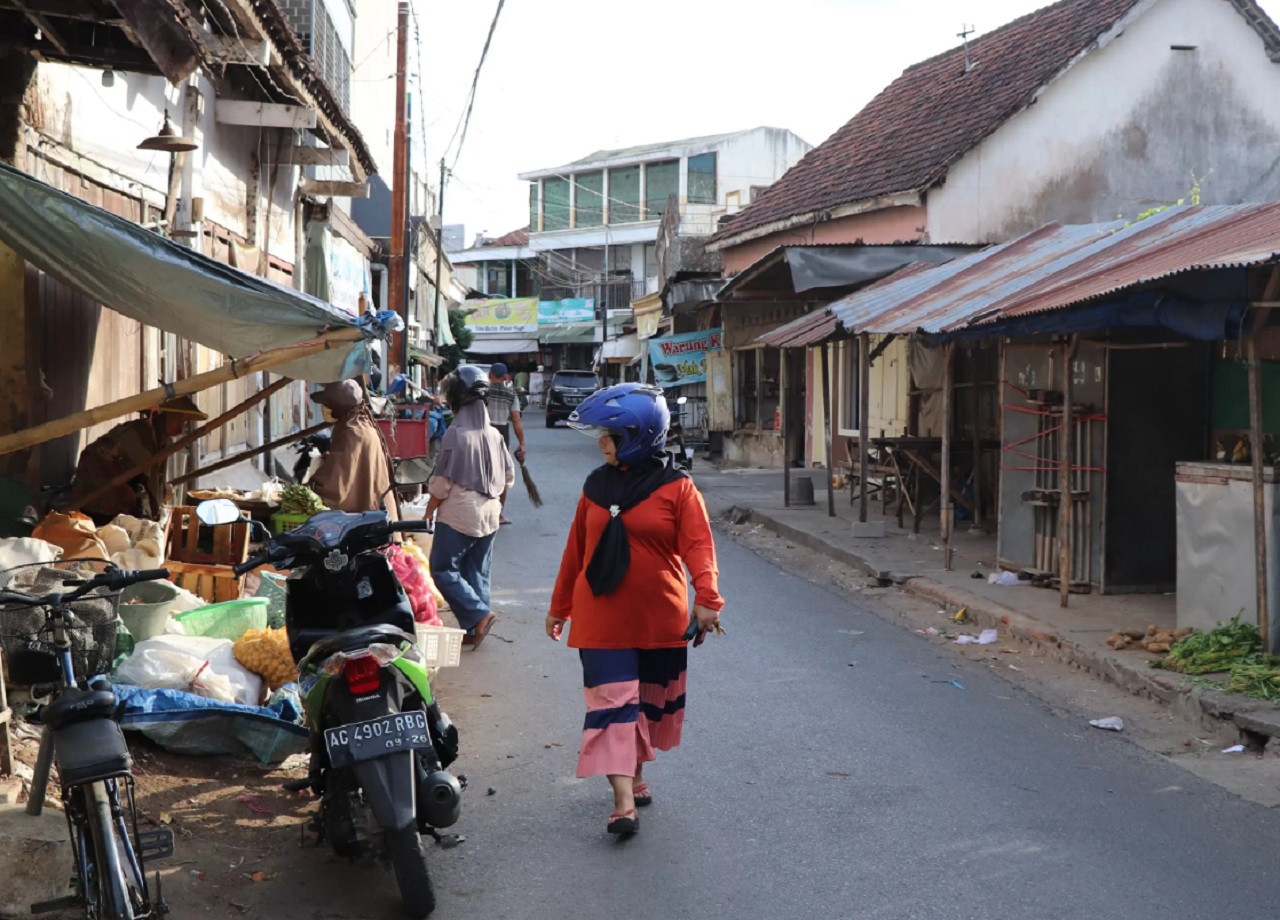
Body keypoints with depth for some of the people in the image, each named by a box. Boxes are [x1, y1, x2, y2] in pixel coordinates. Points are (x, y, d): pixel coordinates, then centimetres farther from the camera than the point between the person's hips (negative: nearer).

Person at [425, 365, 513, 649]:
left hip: (458, 515, -7)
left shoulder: (455, 433, -15)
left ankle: (479, 614, -8)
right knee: (478, 572, 11)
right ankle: (473, 630, 14)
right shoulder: (493, 434, 5)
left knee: (443, 569, 1)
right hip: (489, 514, 7)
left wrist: (427, 515, -4)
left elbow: (442, 483, -14)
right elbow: (509, 476, 12)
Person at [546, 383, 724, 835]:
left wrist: (706, 598, -28)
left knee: (651, 701, 15)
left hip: (659, 620, -1)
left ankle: (636, 773, 36)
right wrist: (560, 606, 17)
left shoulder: (677, 487, -6)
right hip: (602, 621, 1)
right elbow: (576, 550, 12)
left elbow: (698, 545, -14)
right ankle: (624, 802, -10)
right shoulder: (597, 486, 5)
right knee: (612, 704, -7)